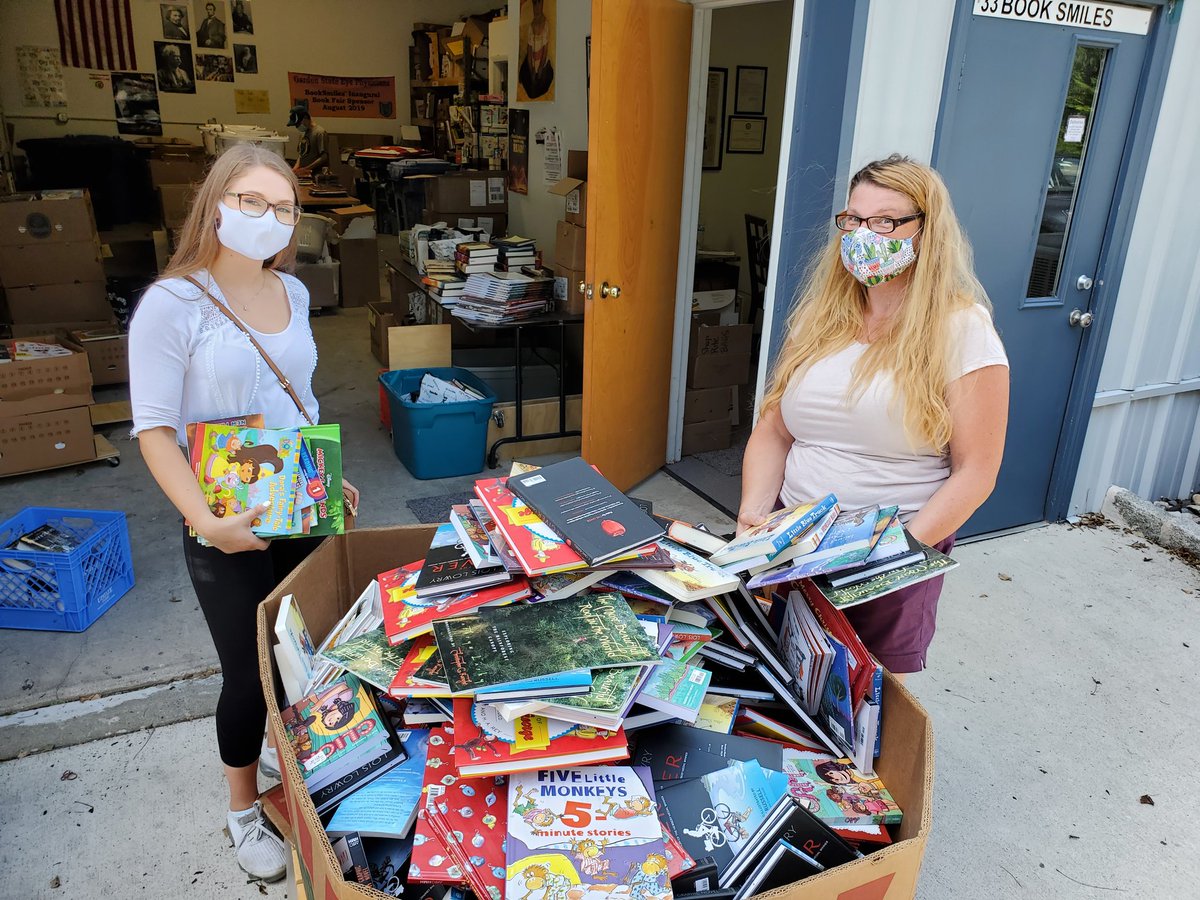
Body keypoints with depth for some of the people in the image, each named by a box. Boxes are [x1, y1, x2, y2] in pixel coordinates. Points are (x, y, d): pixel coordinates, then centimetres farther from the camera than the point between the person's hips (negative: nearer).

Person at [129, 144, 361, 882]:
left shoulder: (292, 293, 4)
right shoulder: (173, 304, -14)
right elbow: (155, 429, -15)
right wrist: (208, 522, -24)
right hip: (230, 530, -5)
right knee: (249, 674, 7)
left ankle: (282, 746, 47)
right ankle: (244, 809, 33)